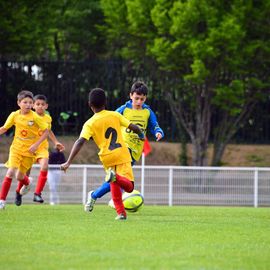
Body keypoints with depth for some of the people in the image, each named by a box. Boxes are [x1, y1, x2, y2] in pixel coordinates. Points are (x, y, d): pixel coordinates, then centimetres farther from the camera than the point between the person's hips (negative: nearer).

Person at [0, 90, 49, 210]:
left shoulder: (35, 117, -14)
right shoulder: (14, 115, -5)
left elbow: (46, 132, -8)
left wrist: (36, 145, -15)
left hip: (29, 151, -1)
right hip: (16, 148, 1)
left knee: (20, 176, 5)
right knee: (11, 172, -16)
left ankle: (27, 183, 44)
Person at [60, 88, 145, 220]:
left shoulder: (90, 124, -4)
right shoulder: (115, 115, 3)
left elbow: (80, 142, -16)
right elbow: (134, 127, 4)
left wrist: (68, 162, -19)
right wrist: (141, 135, 28)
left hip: (107, 158, 0)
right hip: (122, 155, 0)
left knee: (114, 185, 23)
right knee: (129, 187, -2)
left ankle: (121, 212, 9)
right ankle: (116, 177, -33)